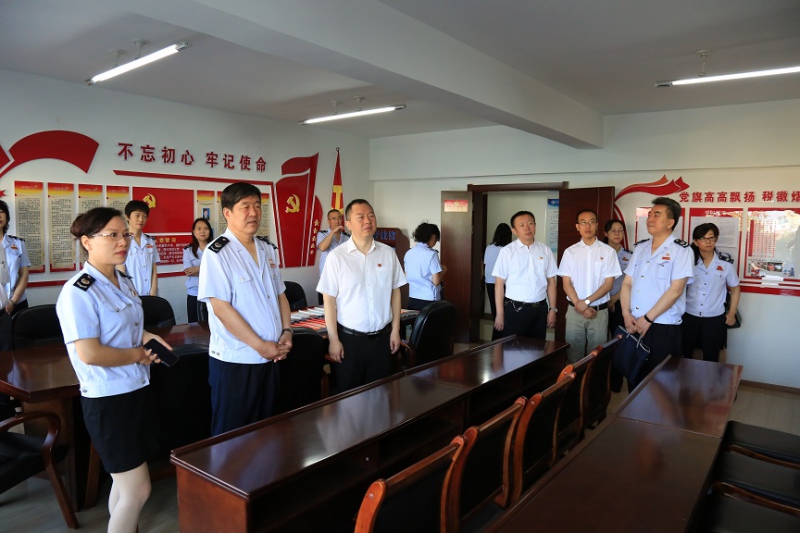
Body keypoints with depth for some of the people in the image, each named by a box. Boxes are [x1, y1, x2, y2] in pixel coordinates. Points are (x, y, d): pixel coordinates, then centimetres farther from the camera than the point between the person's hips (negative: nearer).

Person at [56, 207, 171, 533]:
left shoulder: (125, 283, 7)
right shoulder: (78, 292, -19)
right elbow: (89, 354, -26)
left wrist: (146, 337, 3)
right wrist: (138, 355, -14)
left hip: (137, 390, 8)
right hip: (108, 399, -8)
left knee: (125, 483, 20)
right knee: (138, 490, 0)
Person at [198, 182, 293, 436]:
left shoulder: (267, 249, 9)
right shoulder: (217, 253, -13)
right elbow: (221, 308, -19)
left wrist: (287, 332, -1)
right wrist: (260, 345, -17)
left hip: (270, 357, 7)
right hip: (233, 360, -6)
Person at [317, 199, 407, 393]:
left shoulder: (388, 253, 2)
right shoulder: (337, 256, -9)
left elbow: (395, 291, 8)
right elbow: (329, 299, -8)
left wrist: (395, 330, 6)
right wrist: (333, 339, -9)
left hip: (382, 337, 3)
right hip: (349, 338, -3)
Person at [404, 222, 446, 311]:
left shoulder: (408, 253, 4)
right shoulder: (431, 254, -13)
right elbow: (436, 281, -14)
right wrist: (443, 271, 5)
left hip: (412, 299, 6)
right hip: (429, 300, -6)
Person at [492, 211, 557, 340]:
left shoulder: (546, 251, 5)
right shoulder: (507, 252, -5)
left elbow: (551, 282, 9)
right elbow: (499, 284, -5)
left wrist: (553, 309, 5)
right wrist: (500, 314, -7)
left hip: (540, 309, 3)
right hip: (515, 309, -3)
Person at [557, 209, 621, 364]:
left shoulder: (608, 251, -1)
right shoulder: (570, 252, 3)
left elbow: (608, 283, -4)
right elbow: (566, 283, 1)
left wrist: (586, 301, -13)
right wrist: (580, 305, -11)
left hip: (600, 311, -1)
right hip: (575, 310, 1)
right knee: (573, 352, 6)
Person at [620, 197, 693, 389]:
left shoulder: (681, 250, -6)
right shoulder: (640, 247, 12)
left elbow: (675, 290, -14)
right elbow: (627, 283, 11)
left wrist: (648, 318, -15)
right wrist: (627, 314, -3)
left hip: (663, 328, -5)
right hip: (634, 325, 5)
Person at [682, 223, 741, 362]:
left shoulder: (725, 262, -3)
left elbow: (735, 289, 9)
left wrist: (731, 314, 6)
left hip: (715, 318, 0)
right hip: (689, 316, 0)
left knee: (710, 359, 11)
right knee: (684, 357, 9)